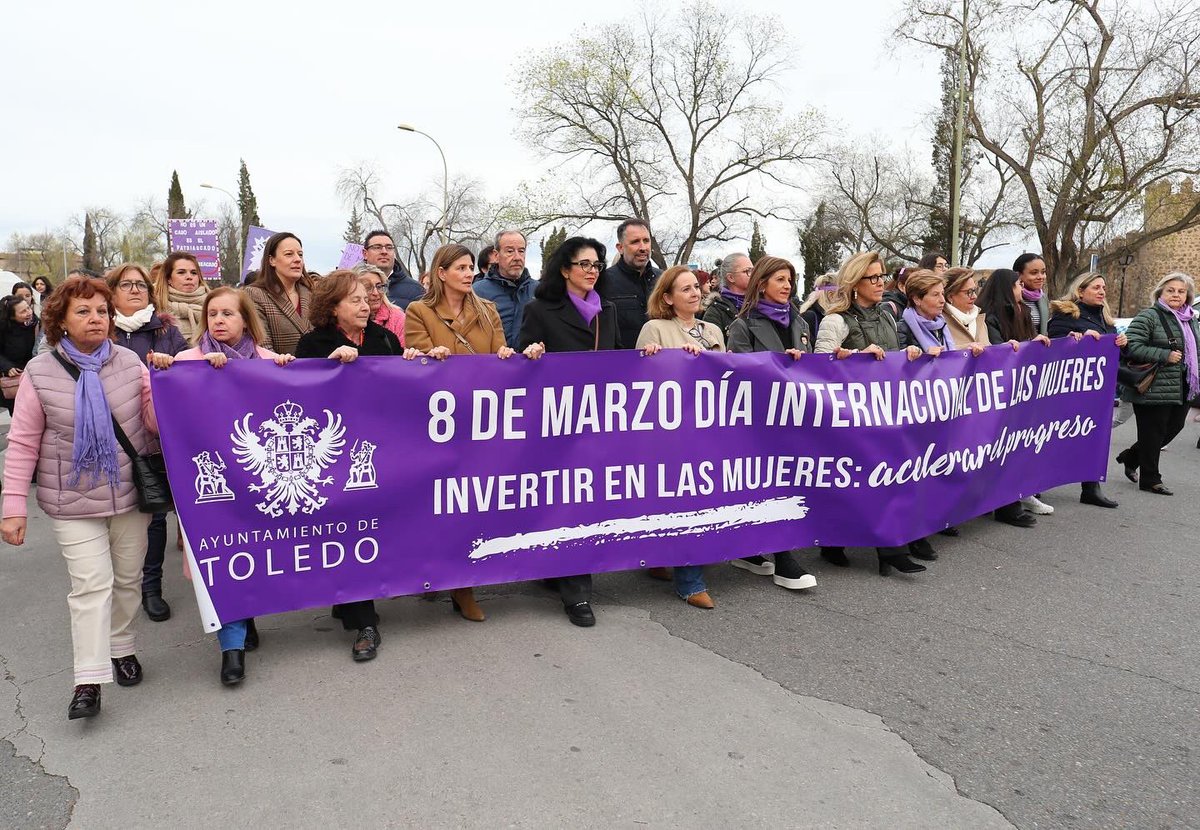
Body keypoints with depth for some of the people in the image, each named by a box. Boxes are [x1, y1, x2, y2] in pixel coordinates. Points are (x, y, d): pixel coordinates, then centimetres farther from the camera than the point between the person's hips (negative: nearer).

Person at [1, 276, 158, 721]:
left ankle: (122, 649, 34)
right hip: (73, 503, -2)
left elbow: (156, 422, -1)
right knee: (91, 584, -7)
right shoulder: (40, 373, -4)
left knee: (127, 578, 14)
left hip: (131, 495, 3)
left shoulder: (129, 363, 0)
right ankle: (88, 681, 0)